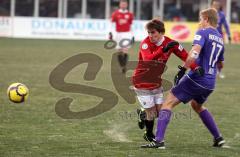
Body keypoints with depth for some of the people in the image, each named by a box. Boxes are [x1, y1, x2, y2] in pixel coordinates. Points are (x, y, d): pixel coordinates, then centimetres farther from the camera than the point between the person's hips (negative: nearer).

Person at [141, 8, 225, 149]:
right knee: (197, 105, 34)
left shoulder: (203, 33, -6)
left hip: (196, 78, -8)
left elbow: (194, 52, -24)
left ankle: (159, 140, -20)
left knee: (168, 103, -5)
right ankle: (218, 138, 31)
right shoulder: (220, 38, 17)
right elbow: (220, 64, 28)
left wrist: (183, 70, -23)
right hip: (210, 84, 8)